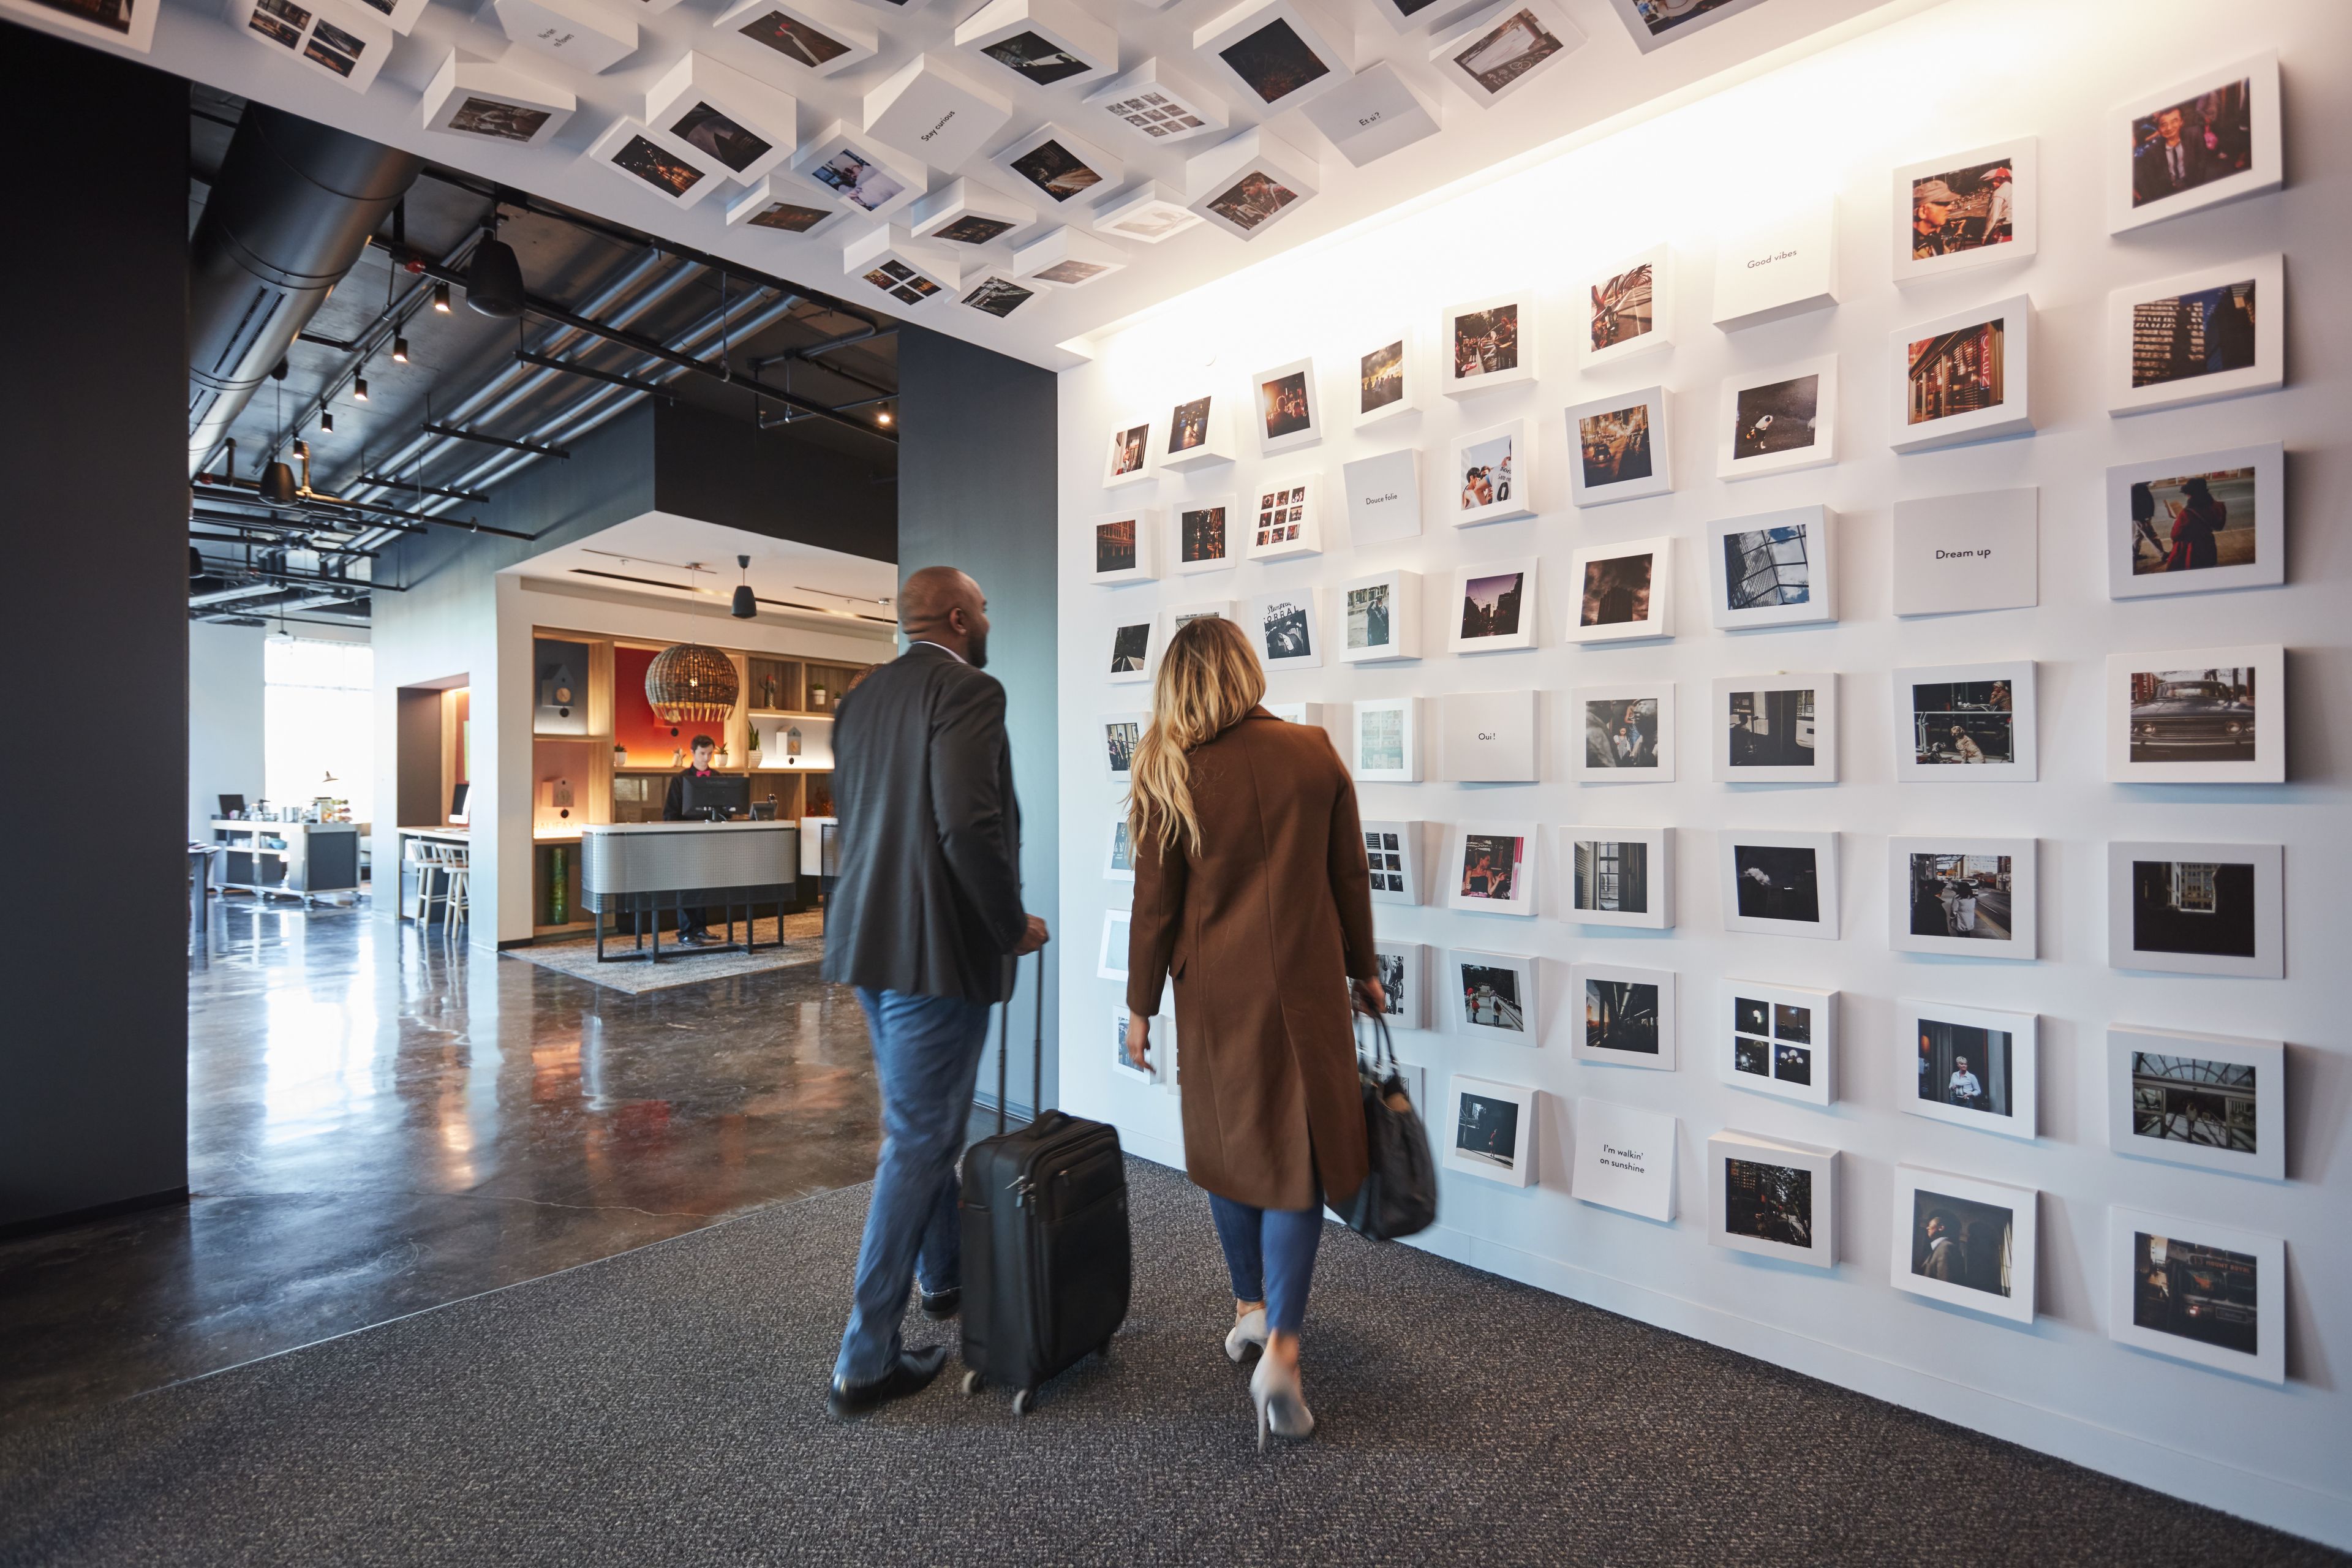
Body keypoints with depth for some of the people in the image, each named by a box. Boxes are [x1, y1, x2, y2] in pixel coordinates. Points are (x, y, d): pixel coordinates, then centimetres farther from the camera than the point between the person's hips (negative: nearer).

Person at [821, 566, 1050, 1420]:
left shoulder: (860, 699, 12)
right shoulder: (969, 691, -15)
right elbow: (970, 828, -25)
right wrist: (1012, 925, -11)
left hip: (870, 939, 9)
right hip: (939, 949, -9)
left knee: (926, 1121, 24)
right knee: (917, 1142, 3)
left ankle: (946, 1276, 44)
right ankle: (866, 1363, 15)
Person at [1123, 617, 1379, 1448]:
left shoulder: (1170, 773, -8)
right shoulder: (1315, 752, -5)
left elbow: (1154, 903, -5)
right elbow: (1350, 877, 1)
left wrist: (1141, 1006, 5)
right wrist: (1364, 969, 14)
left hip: (1215, 990, 1)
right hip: (1303, 984, 0)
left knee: (1230, 1145, 18)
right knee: (1301, 1155, 9)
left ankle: (1250, 1309, 35)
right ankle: (1280, 1348, 4)